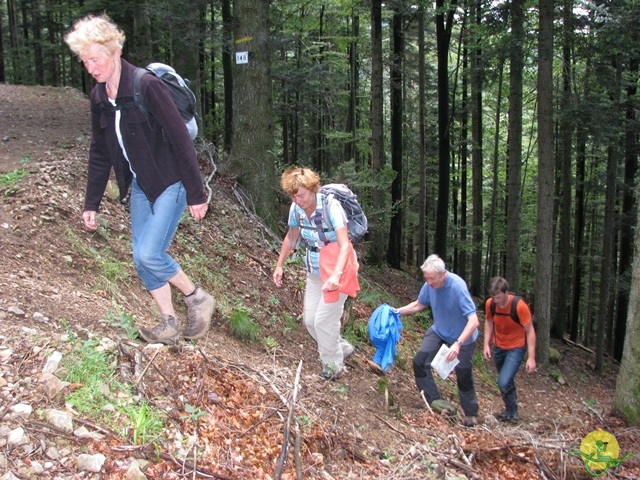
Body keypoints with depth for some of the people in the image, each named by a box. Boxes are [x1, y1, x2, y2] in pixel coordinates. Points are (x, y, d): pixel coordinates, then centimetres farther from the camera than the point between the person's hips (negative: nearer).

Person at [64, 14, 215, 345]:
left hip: (169, 184, -8)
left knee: (150, 254, -14)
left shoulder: (147, 86, -20)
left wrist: (196, 194, -17)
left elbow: (181, 141, -19)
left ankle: (198, 299, 10)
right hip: (140, 187, 8)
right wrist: (91, 204, 12)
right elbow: (99, 154, 12)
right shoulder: (99, 98, 3)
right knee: (141, 259, 6)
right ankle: (169, 325, 20)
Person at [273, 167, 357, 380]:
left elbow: (344, 245, -33)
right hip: (314, 272, 7)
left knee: (324, 320, -6)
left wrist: (336, 275, -46)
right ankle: (343, 349, 31)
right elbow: (291, 237, 10)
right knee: (310, 320, 9)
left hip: (337, 269, -7)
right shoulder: (296, 208, -8)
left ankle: (333, 367, 14)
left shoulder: (331, 206, -26)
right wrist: (279, 265, 10)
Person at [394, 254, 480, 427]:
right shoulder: (429, 285, -18)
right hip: (438, 331, 5)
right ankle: (434, 403, 8)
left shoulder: (458, 287, -35)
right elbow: (419, 304, 5)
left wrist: (458, 344, -49)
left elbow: (473, 321, -39)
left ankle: (471, 414, 26)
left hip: (462, 336, -5)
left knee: (464, 376, 5)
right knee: (420, 362, -6)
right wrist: (397, 311, -7)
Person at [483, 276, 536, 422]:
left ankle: (511, 413, 7)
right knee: (506, 381, 17)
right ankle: (511, 409, 39)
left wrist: (531, 358, -21)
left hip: (516, 348, -5)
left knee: (504, 382, -17)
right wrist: (487, 344, -5)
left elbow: (530, 331, -19)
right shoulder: (490, 303, -14)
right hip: (498, 347, 5)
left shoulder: (519, 306, -26)